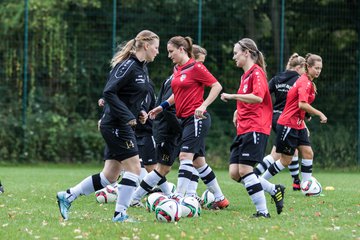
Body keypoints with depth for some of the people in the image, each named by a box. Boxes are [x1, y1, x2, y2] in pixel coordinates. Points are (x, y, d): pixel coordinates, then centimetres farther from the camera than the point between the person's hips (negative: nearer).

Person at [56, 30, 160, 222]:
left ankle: (67, 196, 16)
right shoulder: (128, 65, -15)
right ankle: (120, 214, -6)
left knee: (109, 176, 8)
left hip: (121, 127, 10)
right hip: (116, 125, -10)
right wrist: (127, 116, -21)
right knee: (134, 168, -11)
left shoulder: (142, 68, 15)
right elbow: (109, 92, -21)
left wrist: (139, 112, 8)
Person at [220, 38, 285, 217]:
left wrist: (231, 96, -21)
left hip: (255, 128, -9)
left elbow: (258, 97, -24)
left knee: (244, 169, -15)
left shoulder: (256, 72, -8)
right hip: (243, 129, 9)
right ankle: (275, 190, 9)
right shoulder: (245, 75, 20)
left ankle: (262, 211, -11)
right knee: (234, 172, -1)